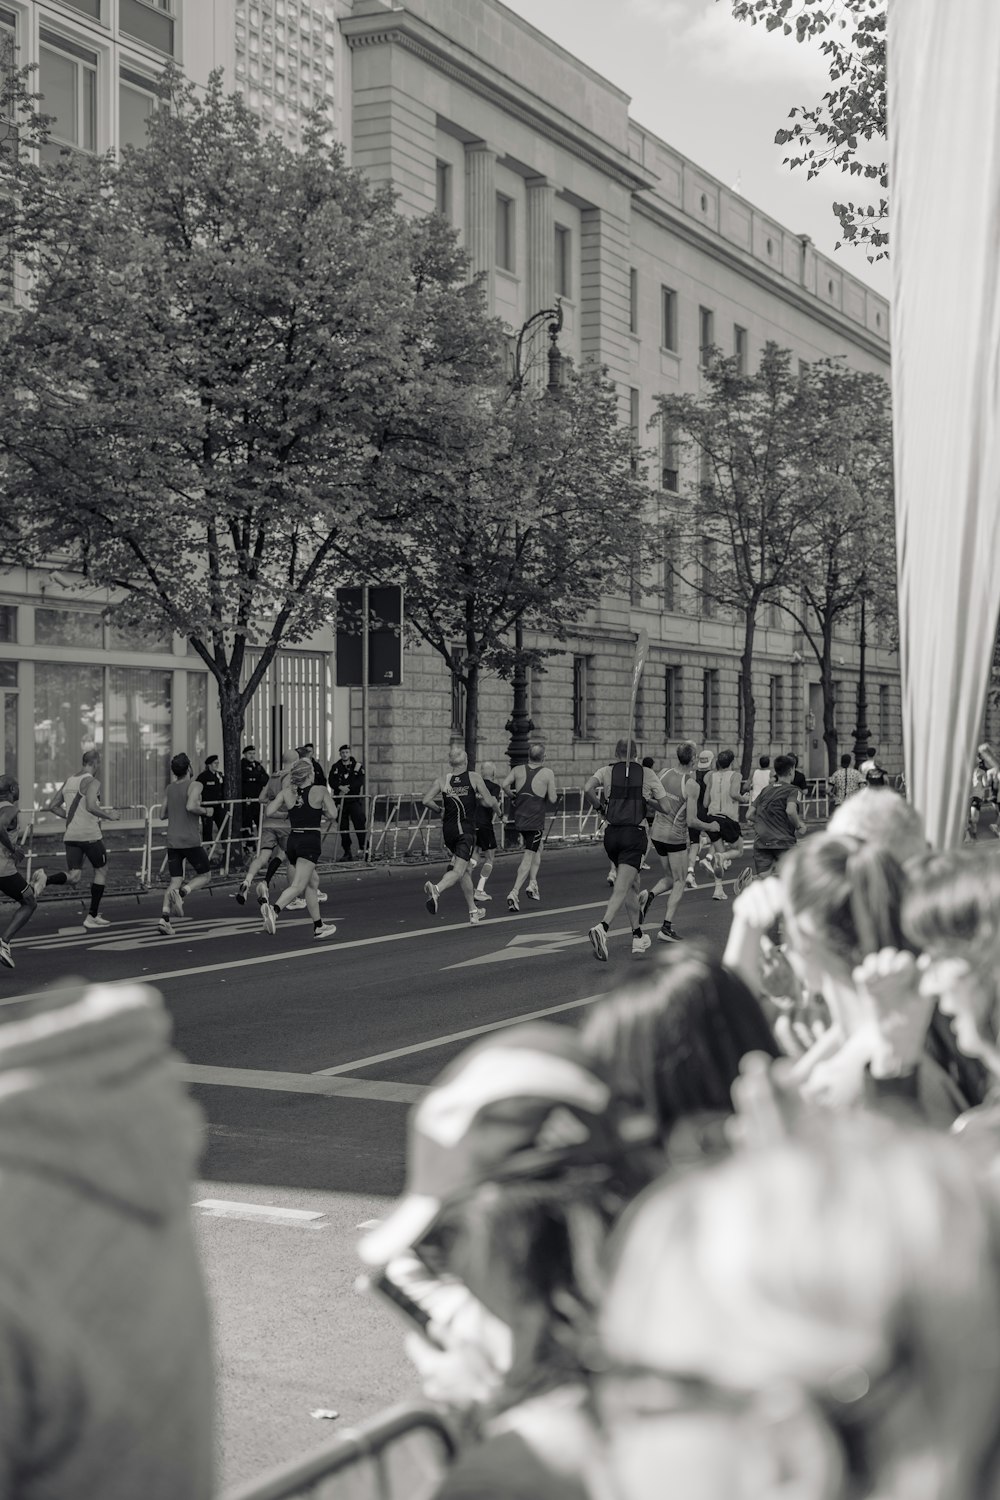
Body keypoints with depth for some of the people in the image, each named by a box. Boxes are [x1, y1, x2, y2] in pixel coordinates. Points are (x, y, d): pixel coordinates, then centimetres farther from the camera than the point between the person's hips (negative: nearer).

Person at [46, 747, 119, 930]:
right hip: (89, 834, -6)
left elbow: (53, 806, 18)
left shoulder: (68, 781, 14)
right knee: (101, 871, 12)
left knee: (73, 878, 6)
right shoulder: (92, 782, -10)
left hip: (70, 835, 6)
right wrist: (109, 816, -11)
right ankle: (92, 917, 12)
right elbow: (91, 806, -26)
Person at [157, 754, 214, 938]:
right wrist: (203, 811, -5)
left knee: (175, 880, 6)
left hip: (172, 841, 6)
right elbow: (191, 806, -23)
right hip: (190, 840, -6)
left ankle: (165, 917, -11)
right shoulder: (195, 785, -7)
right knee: (205, 876, 9)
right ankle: (181, 892, -19)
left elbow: (162, 814, 15)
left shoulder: (169, 788, 12)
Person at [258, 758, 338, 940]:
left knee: (312, 882, 20)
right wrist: (331, 819, 15)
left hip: (293, 840, 6)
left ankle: (318, 926, 26)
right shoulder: (320, 791, -5)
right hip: (311, 841, -6)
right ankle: (274, 909, -40)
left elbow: (269, 812, -2)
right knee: (298, 885, -14)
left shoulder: (287, 792, 3)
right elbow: (332, 814, -8)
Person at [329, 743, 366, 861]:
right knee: (343, 827, 3)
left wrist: (347, 788, -16)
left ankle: (362, 849, -3)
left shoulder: (358, 766, 5)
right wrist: (340, 787, -19)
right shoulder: (335, 767, 11)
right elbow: (332, 782, -1)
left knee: (359, 824, -11)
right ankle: (347, 852, 9)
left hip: (355, 800, -2)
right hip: (340, 800, 2)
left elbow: (360, 782, -7)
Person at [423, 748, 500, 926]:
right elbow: (489, 801, -5)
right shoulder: (474, 777, -3)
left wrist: (439, 809, 13)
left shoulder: (443, 779, 3)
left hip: (448, 830, 4)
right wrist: (497, 807, 17)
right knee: (458, 870, -11)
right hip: (466, 830, -4)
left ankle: (474, 912, 25)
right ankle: (436, 889, -42)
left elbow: (427, 801, -6)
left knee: (464, 870, 19)